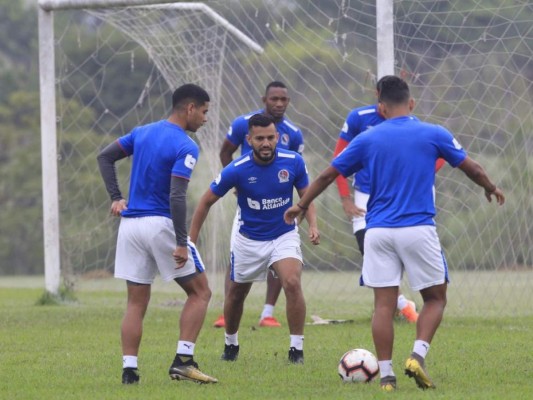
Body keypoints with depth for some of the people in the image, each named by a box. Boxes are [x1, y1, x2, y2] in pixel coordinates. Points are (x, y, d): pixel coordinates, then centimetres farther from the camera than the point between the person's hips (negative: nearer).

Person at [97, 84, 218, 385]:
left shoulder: (143, 132, 10)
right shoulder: (185, 147, -12)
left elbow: (105, 157, 16)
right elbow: (176, 196, -21)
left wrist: (116, 198, 12)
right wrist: (181, 244, -20)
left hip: (130, 224, 6)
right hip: (161, 224, -6)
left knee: (137, 303, 10)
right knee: (200, 292, 6)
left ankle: (129, 370, 0)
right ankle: (183, 360, -6)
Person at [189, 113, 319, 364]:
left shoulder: (293, 162, -15)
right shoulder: (237, 170, -20)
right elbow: (206, 202, -7)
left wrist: (313, 226, -17)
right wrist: (191, 241, -8)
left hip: (284, 236, 0)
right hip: (248, 240, 1)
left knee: (292, 284, -24)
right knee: (236, 294, 15)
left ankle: (296, 349, -14)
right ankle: (230, 344, 43)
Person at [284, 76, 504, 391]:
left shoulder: (367, 140, 5)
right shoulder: (434, 134, 2)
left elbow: (327, 175, 11)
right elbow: (472, 168, 11)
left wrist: (301, 206, 25)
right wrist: (491, 188, 32)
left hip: (378, 231, 2)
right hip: (418, 229, -2)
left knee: (384, 304, 4)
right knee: (435, 298, 11)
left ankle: (386, 374, 1)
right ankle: (418, 355, -8)